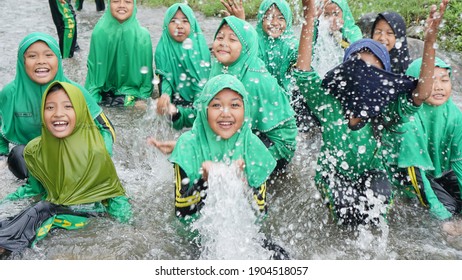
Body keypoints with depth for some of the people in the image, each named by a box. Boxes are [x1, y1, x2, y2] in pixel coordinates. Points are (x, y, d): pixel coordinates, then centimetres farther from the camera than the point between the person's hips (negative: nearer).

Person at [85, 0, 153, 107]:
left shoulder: (143, 35, -9)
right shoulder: (99, 33, -8)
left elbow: (146, 72, -1)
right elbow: (94, 67, -3)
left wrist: (142, 99, -6)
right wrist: (92, 99, -7)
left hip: (132, 93, -1)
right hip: (105, 91, 2)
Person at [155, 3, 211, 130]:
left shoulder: (200, 45, -3)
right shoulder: (163, 49, -2)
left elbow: (204, 79, -5)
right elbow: (164, 77, -5)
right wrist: (165, 94, -27)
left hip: (198, 100, 1)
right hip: (176, 100, -1)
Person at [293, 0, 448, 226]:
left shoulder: (388, 114, -18)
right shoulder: (329, 107, -20)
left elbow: (421, 93, -32)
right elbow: (303, 73, -28)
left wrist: (429, 41, -42)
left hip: (371, 174, 2)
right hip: (334, 173, -2)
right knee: (348, 210, -27)